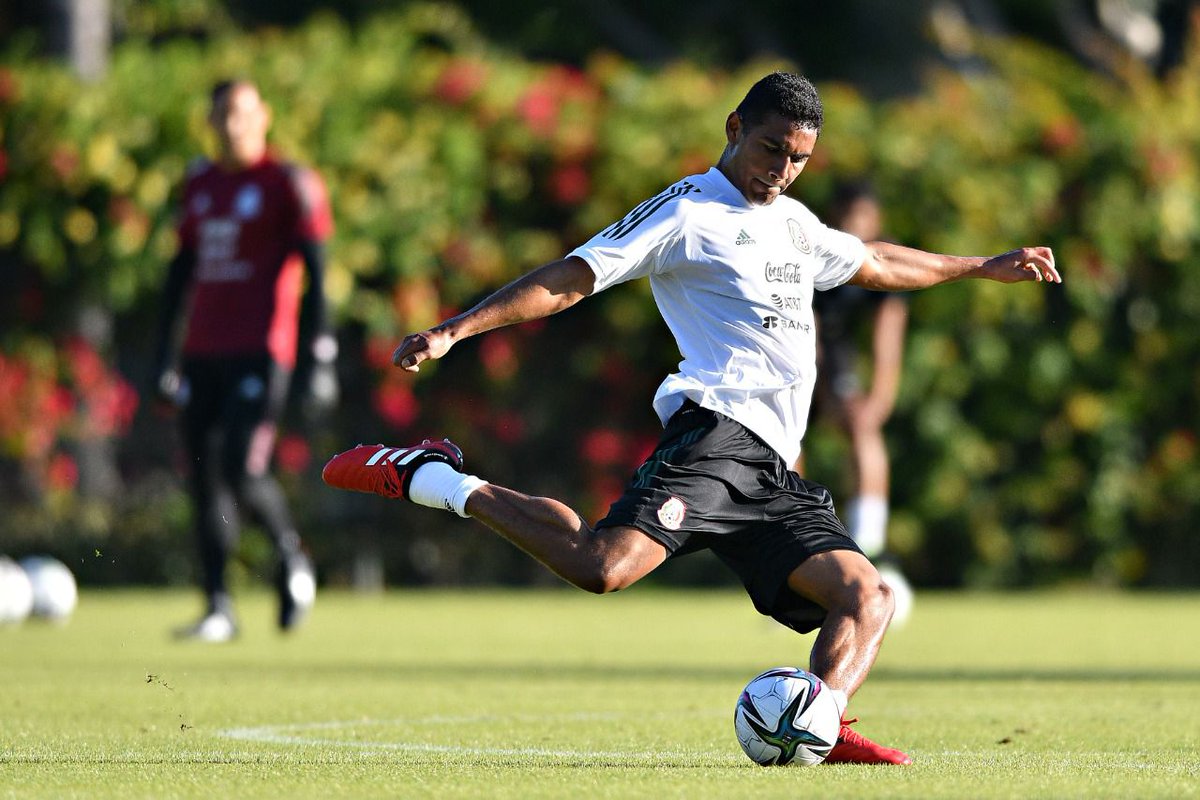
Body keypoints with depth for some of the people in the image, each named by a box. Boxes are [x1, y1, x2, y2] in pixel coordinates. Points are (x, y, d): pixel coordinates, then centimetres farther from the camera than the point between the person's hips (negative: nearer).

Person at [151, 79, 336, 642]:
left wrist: (319, 358, -13)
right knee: (206, 480, 3)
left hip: (260, 352, -6)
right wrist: (164, 354, 19)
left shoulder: (288, 184, -3)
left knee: (243, 473, -16)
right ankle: (218, 609, 6)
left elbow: (315, 272, -6)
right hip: (204, 353, 6)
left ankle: (291, 556, 11)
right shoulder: (201, 184, 16)